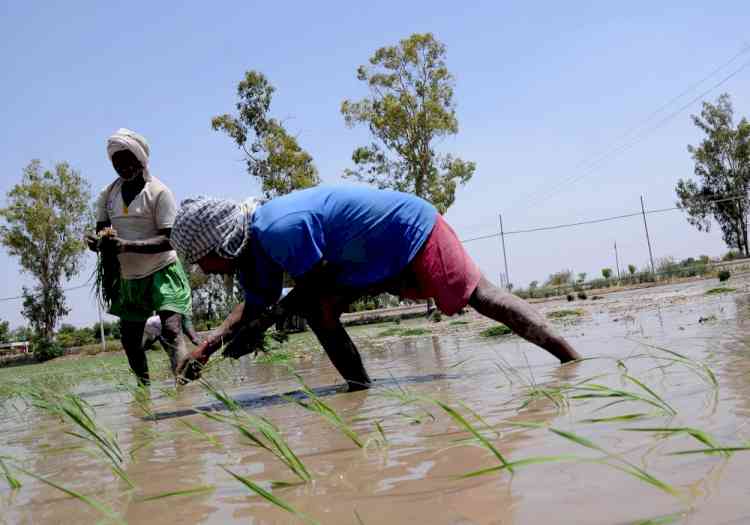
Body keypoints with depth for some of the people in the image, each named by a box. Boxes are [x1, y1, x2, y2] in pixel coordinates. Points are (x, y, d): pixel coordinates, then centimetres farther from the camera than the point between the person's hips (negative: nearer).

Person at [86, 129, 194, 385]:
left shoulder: (158, 192, -14)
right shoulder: (108, 194, 3)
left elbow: (168, 240, -20)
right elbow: (101, 230, 7)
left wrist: (126, 245, -34)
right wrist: (98, 242, -19)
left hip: (162, 272, -6)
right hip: (128, 277, 6)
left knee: (171, 330, -23)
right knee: (130, 340, 13)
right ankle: (145, 388, 30)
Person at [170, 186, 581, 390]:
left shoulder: (279, 228, -32)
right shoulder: (252, 245, 0)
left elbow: (317, 283, -21)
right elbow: (254, 306, 9)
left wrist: (265, 321, -19)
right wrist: (206, 347, 0)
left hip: (413, 232, -9)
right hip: (380, 256, 9)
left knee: (481, 297, -9)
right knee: (314, 309, -1)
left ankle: (575, 362, -2)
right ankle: (362, 389, 6)